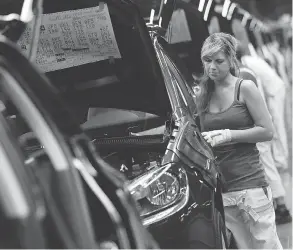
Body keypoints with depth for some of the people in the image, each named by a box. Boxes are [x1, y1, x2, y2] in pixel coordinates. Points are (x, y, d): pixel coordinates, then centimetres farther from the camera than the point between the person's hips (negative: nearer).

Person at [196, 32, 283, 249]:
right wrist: (205, 140, 1)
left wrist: (229, 135, -12)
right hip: (219, 188, 4)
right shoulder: (202, 97, 13)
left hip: (249, 183, -4)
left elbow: (267, 131, -6)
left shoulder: (244, 88, -1)